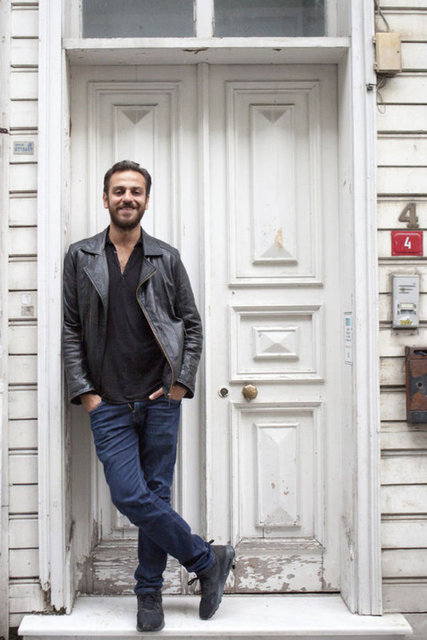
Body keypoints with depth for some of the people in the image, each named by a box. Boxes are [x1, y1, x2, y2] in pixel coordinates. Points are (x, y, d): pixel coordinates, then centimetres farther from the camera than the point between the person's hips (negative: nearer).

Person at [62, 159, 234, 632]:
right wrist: (84, 391, -2)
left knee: (156, 496, 6)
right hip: (109, 404, 0)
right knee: (130, 497, -8)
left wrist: (181, 383, -3)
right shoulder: (80, 257, 7)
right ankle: (208, 559, 12)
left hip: (161, 399, 0)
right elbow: (70, 330, 6)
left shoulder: (167, 259, 7)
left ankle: (149, 592, 23)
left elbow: (192, 325, 8)